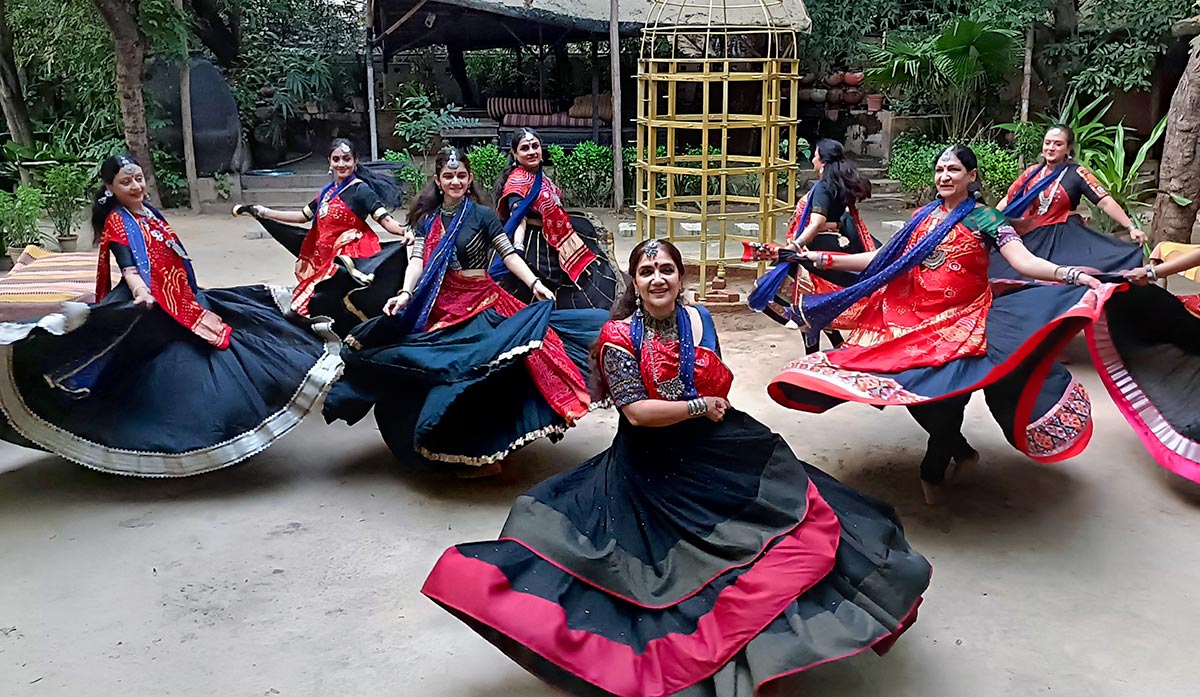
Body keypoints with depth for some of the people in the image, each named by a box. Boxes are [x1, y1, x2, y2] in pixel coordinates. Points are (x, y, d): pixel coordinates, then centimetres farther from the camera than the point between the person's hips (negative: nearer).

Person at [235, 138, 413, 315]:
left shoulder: (361, 190, -8)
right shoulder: (328, 192, 15)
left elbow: (385, 219, -18)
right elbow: (303, 216, 26)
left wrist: (404, 231, -39)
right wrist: (264, 213, 28)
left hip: (350, 258, -7)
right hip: (326, 258, 7)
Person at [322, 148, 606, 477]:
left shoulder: (482, 215, -2)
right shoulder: (428, 219, 9)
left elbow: (509, 254, -4)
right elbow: (417, 259, -1)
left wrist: (535, 284, -17)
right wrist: (405, 294, -18)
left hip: (479, 304, -4)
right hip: (440, 305, 4)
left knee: (474, 374, -12)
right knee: (438, 373, 6)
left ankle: (484, 453, -2)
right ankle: (445, 446, 23)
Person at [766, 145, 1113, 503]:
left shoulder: (986, 219, 0)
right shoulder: (922, 217, 13)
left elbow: (1025, 262, -13)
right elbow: (882, 259, 13)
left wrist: (1074, 275, -30)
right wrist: (824, 259, 9)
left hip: (961, 321, -4)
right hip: (912, 319, 4)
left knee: (941, 388, -18)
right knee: (912, 385, -9)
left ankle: (934, 470, 9)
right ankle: (959, 450, 19)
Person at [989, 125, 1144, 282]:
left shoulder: (1077, 173, -4)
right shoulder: (1032, 172, 8)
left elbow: (1105, 202, -10)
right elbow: (1008, 201, 13)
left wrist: (1131, 228, -18)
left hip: (1065, 237, -4)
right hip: (1032, 238, 4)